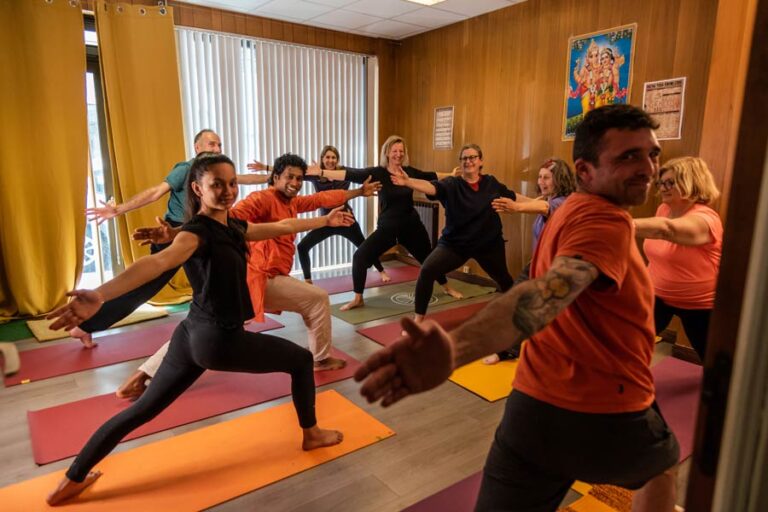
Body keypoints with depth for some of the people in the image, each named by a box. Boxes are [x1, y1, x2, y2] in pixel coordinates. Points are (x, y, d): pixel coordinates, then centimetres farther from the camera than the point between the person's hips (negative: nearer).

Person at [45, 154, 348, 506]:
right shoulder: (198, 231, -19)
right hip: (219, 340, -9)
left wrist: (325, 221, 27)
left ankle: (71, 482, 30)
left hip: (194, 335, 9)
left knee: (143, 409, 18)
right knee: (301, 359, 9)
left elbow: (283, 227, 18)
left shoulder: (233, 226, 8)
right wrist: (100, 295, -55)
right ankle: (311, 435, 29)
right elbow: (158, 262, -39)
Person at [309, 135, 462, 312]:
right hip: (387, 228, -1)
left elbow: (432, 176, 12)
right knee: (360, 256, -13)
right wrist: (321, 172, -28)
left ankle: (447, 288, 42)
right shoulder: (378, 173, -11)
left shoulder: (410, 171, -3)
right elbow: (351, 174, -20)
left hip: (412, 226, 2)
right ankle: (358, 299, 4)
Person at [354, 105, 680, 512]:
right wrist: (456, 348, -53)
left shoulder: (569, 213, 12)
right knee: (663, 464, 30)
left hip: (533, 407, 6)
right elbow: (549, 292, -37)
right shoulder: (606, 221, -18)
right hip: (607, 417, -6)